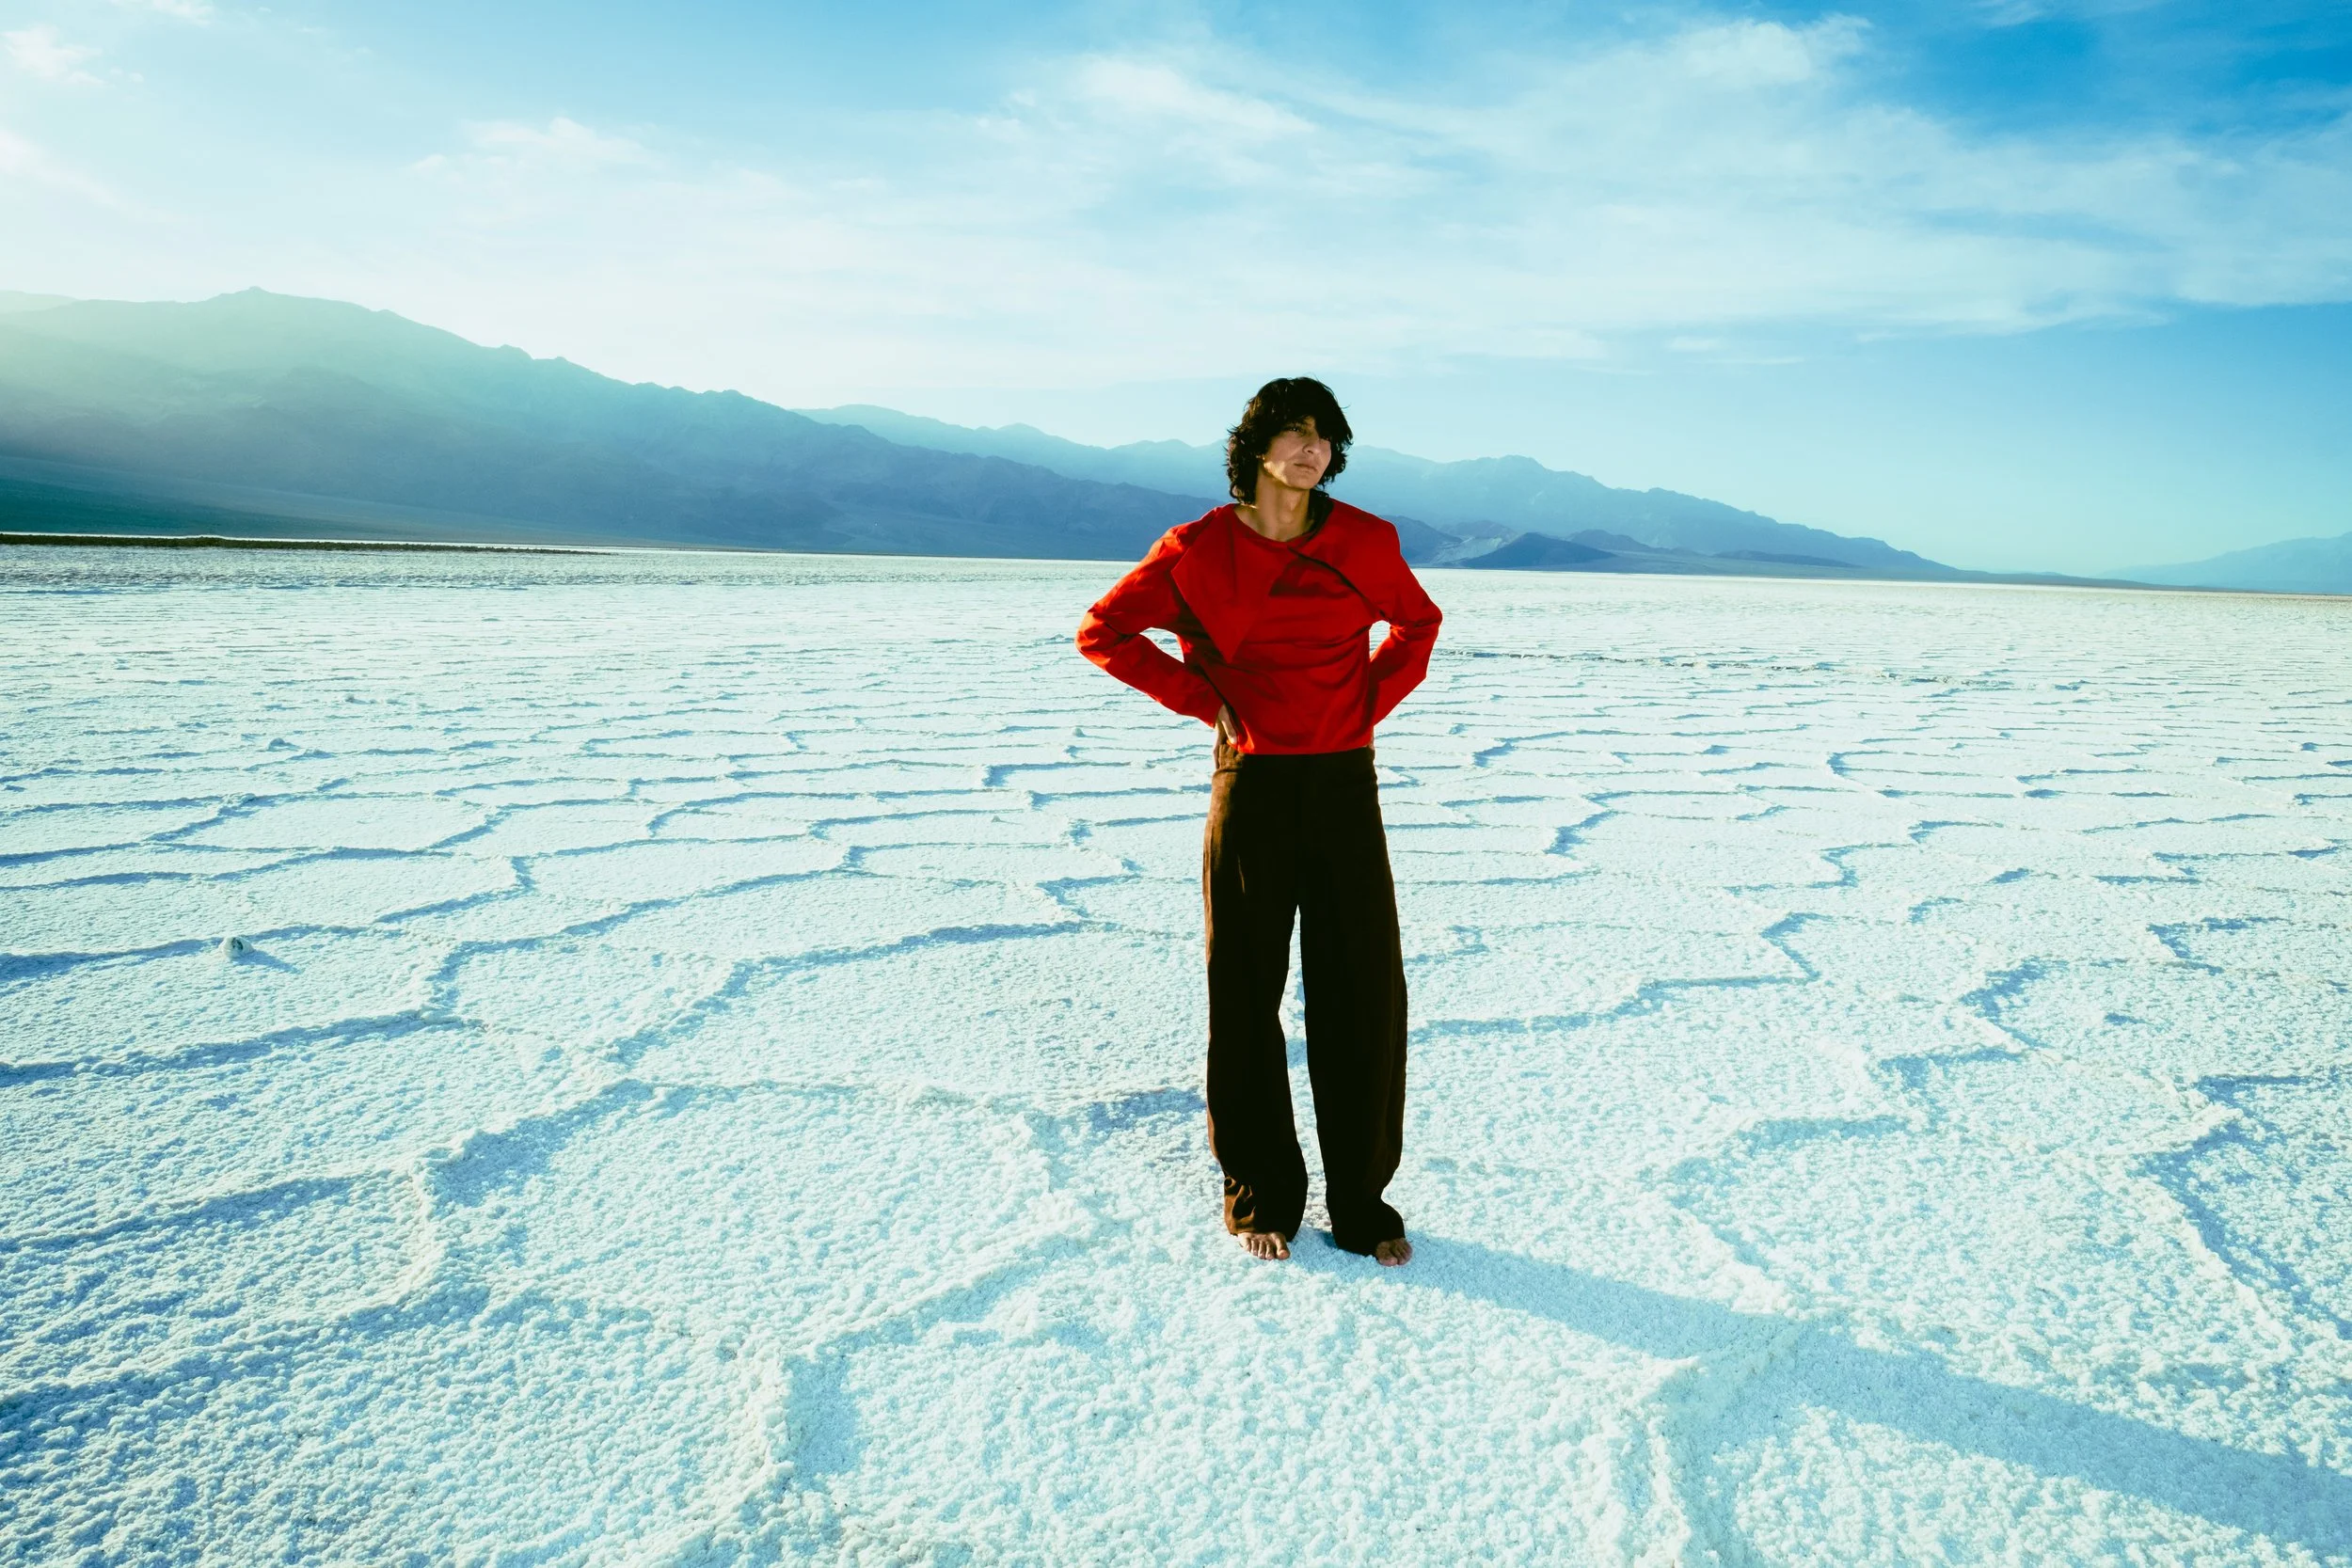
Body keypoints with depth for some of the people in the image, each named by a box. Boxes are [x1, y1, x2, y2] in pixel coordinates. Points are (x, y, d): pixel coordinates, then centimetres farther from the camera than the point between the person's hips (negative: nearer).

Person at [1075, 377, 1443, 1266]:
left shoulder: (1364, 542, 2)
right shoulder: (1202, 548, -3)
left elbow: (1417, 624, 20)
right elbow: (1102, 631, 5)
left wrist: (1371, 702, 4)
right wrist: (1203, 700, -3)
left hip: (1345, 789, 2)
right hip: (1252, 787, -1)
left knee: (1362, 993, 4)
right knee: (1249, 993, 7)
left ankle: (1361, 1201, 20)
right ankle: (1261, 1194, 23)